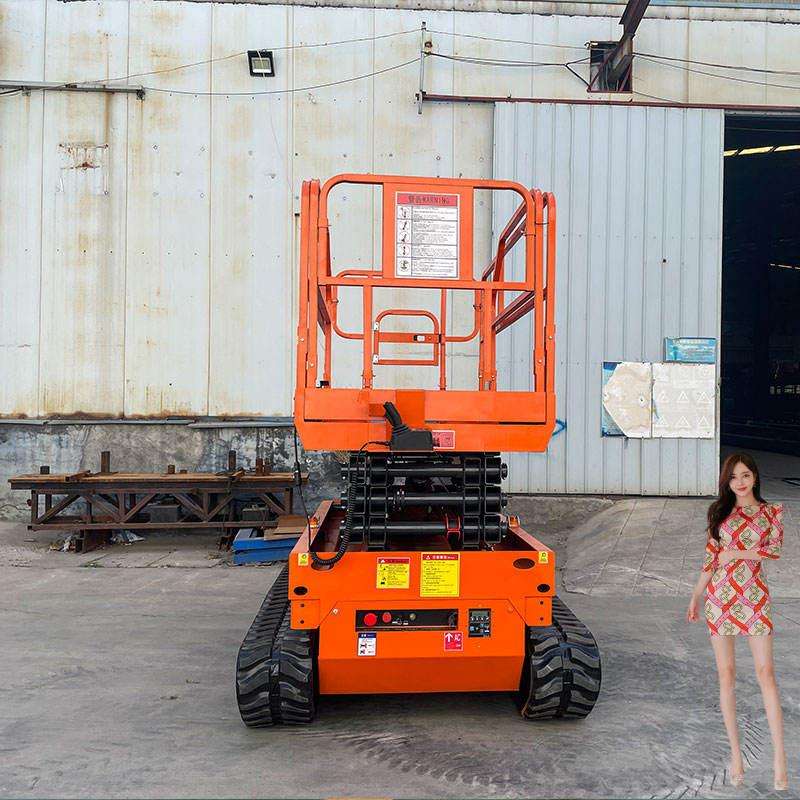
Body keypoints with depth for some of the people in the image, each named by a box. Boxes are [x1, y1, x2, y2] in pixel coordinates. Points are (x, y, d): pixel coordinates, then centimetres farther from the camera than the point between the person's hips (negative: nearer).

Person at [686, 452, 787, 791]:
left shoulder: (771, 512, 6)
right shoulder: (719, 511, 9)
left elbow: (776, 549, -6)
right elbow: (710, 557, 9)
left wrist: (738, 553, -10)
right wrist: (695, 595, 8)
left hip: (754, 596, -1)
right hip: (720, 595, 2)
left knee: (765, 672, -7)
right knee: (726, 674, 2)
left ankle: (779, 755, -3)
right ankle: (735, 752, 9)